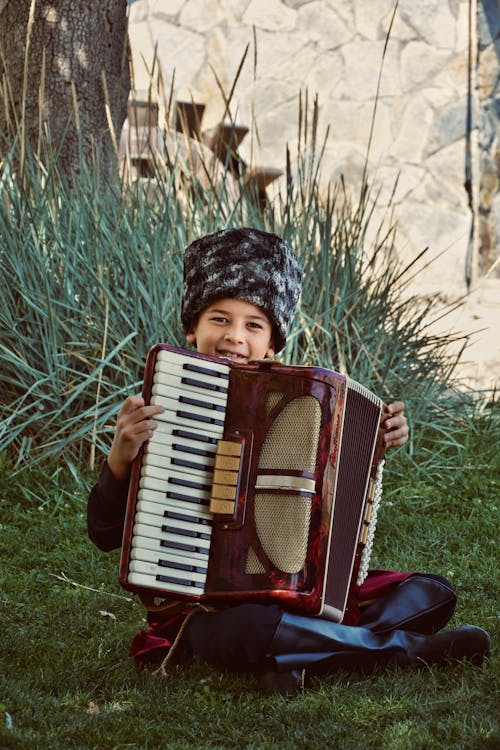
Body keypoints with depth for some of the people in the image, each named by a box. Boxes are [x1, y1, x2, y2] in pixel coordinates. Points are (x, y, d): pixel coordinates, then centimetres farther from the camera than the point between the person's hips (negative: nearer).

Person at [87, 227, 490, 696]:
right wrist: (121, 458, -24)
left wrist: (377, 444, 3)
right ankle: (411, 648, -19)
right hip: (207, 611, -5)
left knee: (434, 593, -6)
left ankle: (298, 658, -23)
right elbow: (106, 534, -8)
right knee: (249, 627, -40)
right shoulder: (160, 415, -6)